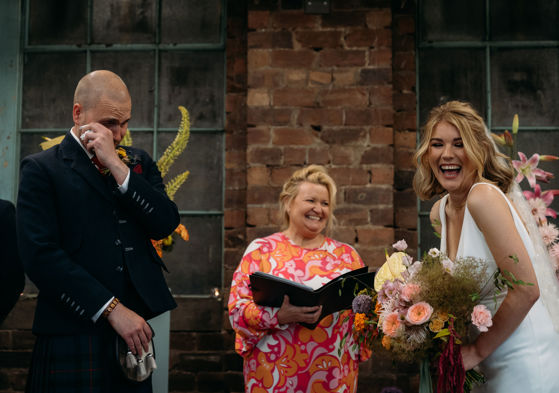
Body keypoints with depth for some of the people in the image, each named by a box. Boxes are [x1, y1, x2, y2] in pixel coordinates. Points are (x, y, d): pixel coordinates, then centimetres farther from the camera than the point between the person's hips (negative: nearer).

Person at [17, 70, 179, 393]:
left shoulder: (138, 163, 14)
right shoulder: (42, 169, 0)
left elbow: (165, 225, -1)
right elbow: (41, 255, -11)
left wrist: (116, 166, -10)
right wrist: (111, 309, -15)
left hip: (134, 332, 4)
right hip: (73, 338, -4)